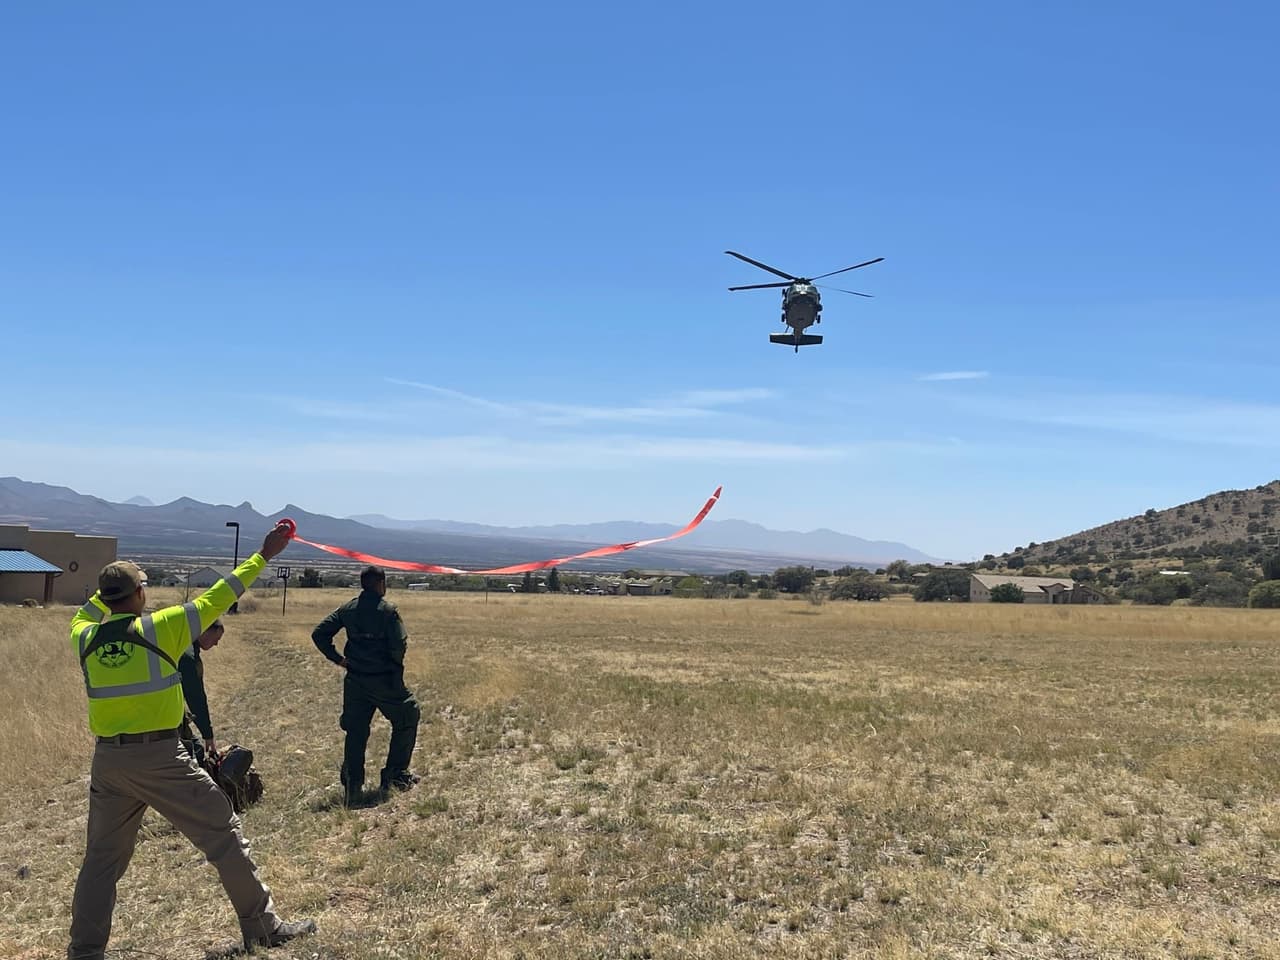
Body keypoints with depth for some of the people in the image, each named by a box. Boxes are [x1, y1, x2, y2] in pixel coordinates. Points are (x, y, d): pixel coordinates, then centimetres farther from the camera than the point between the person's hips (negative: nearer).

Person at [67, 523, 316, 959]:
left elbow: (83, 615, 29)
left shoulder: (85, 638, 4)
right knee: (224, 835, 5)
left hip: (108, 760, 5)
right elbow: (217, 599, -4)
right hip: (160, 757, -5)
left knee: (102, 858, 17)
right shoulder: (159, 628, -9)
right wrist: (264, 555, 2)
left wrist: (110, 585, 37)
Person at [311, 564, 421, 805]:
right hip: (385, 680, -4)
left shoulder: (347, 609, 4)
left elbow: (318, 633, 3)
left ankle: (352, 788, 6)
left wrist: (338, 658, 7)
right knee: (406, 720, 15)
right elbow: (399, 645, -18)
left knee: (356, 732, 10)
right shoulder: (388, 610, -11)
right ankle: (395, 774, 15)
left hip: (355, 681, 5)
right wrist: (396, 664, 2)